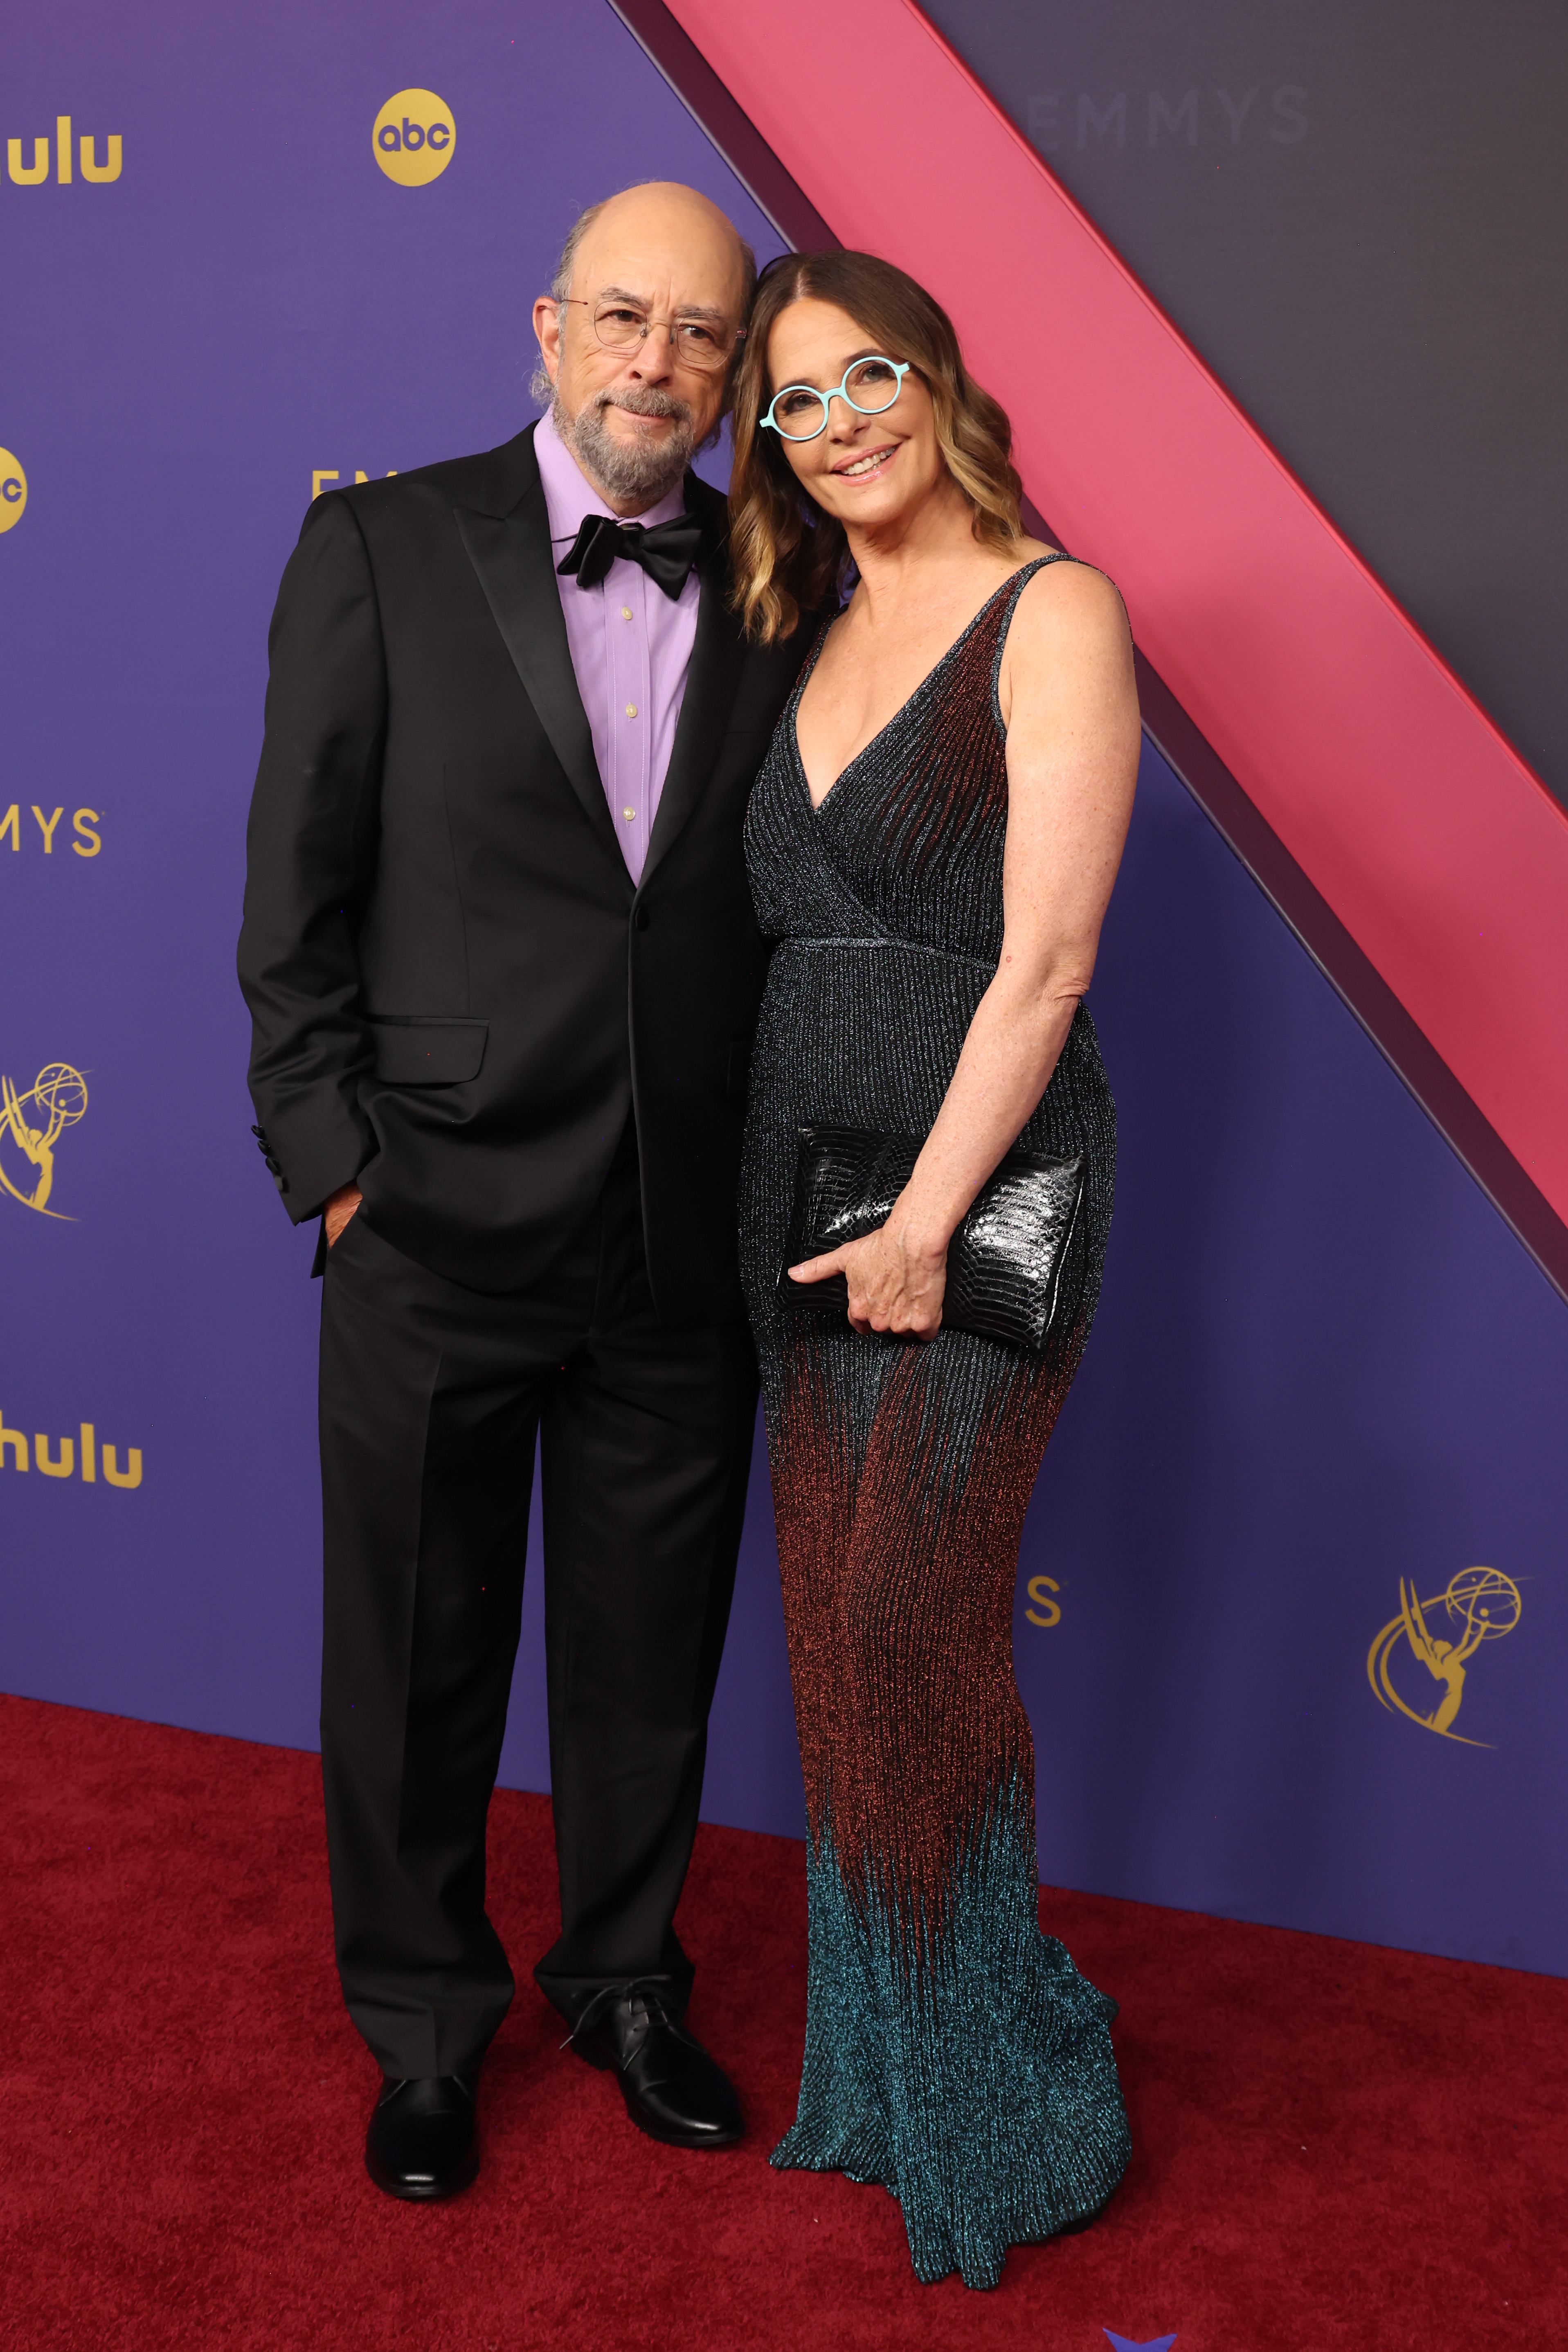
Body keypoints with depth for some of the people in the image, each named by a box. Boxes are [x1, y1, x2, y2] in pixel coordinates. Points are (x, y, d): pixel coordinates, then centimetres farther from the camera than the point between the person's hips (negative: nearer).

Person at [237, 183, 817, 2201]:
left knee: (651, 1652, 17)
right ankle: (423, 2021, 36)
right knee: (418, 1657, 13)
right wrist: (331, 1165, -8)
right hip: (442, 1229, -2)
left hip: (686, 1247, 3)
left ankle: (626, 1981, 41)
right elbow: (296, 891, -3)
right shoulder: (379, 547, -2)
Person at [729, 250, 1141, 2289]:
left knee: (913, 1619, -4)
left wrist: (928, 1217, -17)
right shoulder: (818, 643, 15)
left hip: (980, 1177, -7)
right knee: (838, 1622, 10)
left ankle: (1000, 2096, 16)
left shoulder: (1052, 611, -7)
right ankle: (878, 2066, 26)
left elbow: (1045, 953, -15)